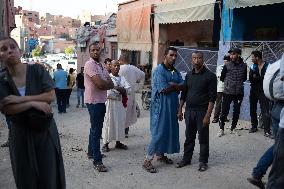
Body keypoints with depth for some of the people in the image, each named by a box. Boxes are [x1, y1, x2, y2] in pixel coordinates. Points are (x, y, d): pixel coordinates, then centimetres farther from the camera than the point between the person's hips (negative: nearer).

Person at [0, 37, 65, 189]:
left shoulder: (37, 70, -4)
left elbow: (51, 96, -13)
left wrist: (21, 99, -17)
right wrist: (34, 103, -20)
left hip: (45, 131, -1)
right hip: (20, 134, 1)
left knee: (49, 176, 5)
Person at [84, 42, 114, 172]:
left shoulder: (101, 66, 15)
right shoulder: (90, 64, -13)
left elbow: (111, 84, 8)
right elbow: (100, 84, -24)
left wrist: (103, 84, -12)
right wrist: (108, 83, -4)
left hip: (101, 101, 9)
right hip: (94, 101, -9)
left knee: (96, 128, 20)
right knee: (96, 131, -7)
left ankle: (91, 152, 36)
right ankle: (97, 161, -3)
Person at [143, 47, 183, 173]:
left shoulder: (176, 72, 13)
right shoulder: (159, 70, -11)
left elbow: (182, 86, 2)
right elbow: (163, 90, -21)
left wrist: (171, 85, -14)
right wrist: (176, 86, -5)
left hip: (173, 106, 8)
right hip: (161, 106, -8)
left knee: (170, 130, 13)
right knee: (158, 132, -8)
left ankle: (160, 154, 28)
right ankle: (148, 160, 0)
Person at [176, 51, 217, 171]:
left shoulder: (210, 76, -7)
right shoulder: (189, 75, 10)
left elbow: (212, 98, -11)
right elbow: (184, 94, 16)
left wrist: (207, 115, -16)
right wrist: (180, 110, 11)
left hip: (202, 112, -5)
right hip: (189, 111, 5)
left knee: (203, 138, 5)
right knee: (189, 137, 14)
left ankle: (203, 161, 18)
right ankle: (186, 159, 26)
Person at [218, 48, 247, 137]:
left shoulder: (244, 66, 2)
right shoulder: (227, 66, -4)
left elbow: (244, 78, 16)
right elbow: (222, 78, 5)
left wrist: (239, 83, 6)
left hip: (239, 93, 3)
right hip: (228, 92, -2)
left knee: (236, 112, 11)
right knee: (224, 111, 0)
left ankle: (233, 128, 25)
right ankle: (221, 129, 12)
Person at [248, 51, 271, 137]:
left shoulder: (267, 66, -5)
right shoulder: (253, 67, 6)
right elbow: (251, 79, -7)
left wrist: (256, 78, -12)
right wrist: (260, 78, -17)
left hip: (263, 91, -4)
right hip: (253, 91, 4)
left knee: (265, 110, -8)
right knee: (252, 109, 9)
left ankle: (267, 130, -4)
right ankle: (254, 126, 23)